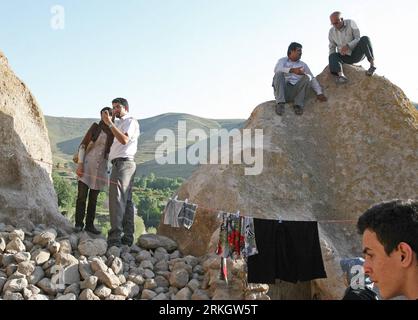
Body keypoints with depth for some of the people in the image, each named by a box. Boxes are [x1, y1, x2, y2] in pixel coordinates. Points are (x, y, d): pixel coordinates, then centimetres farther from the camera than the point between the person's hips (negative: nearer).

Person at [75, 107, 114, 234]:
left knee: (94, 198, 9)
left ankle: (90, 224, 16)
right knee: (82, 196, -3)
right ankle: (79, 224, 5)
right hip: (87, 165, -3)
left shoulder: (113, 133, 6)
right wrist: (80, 163, -11)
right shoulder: (95, 127, -3)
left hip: (101, 168, 3)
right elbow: (83, 145, -5)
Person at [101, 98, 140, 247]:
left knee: (117, 200, -17)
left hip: (123, 162, -10)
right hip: (124, 164, 10)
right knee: (126, 201, 8)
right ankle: (128, 237, 12)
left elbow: (124, 140, -19)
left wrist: (110, 123, -20)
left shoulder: (131, 121, -3)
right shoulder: (119, 123, 27)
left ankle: (115, 238, -22)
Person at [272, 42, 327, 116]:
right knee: (279, 74, -27)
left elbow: (313, 79, 15)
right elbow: (277, 69, -10)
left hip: (296, 92, 2)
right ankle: (280, 103, -36)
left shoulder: (303, 65, 21)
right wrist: (292, 70, -27)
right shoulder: (283, 60, 13)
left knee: (307, 77, -21)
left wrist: (319, 93, -1)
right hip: (282, 90, -2)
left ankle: (298, 104, -27)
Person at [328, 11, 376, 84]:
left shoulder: (351, 23, -10)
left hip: (357, 53, -2)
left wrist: (348, 46, -31)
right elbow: (332, 48, 7)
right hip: (345, 58, 3)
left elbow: (358, 39, -14)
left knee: (365, 39, -31)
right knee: (333, 56, -29)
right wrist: (332, 61, -11)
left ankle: (372, 64, -32)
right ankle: (341, 75, -52)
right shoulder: (331, 32, 0)